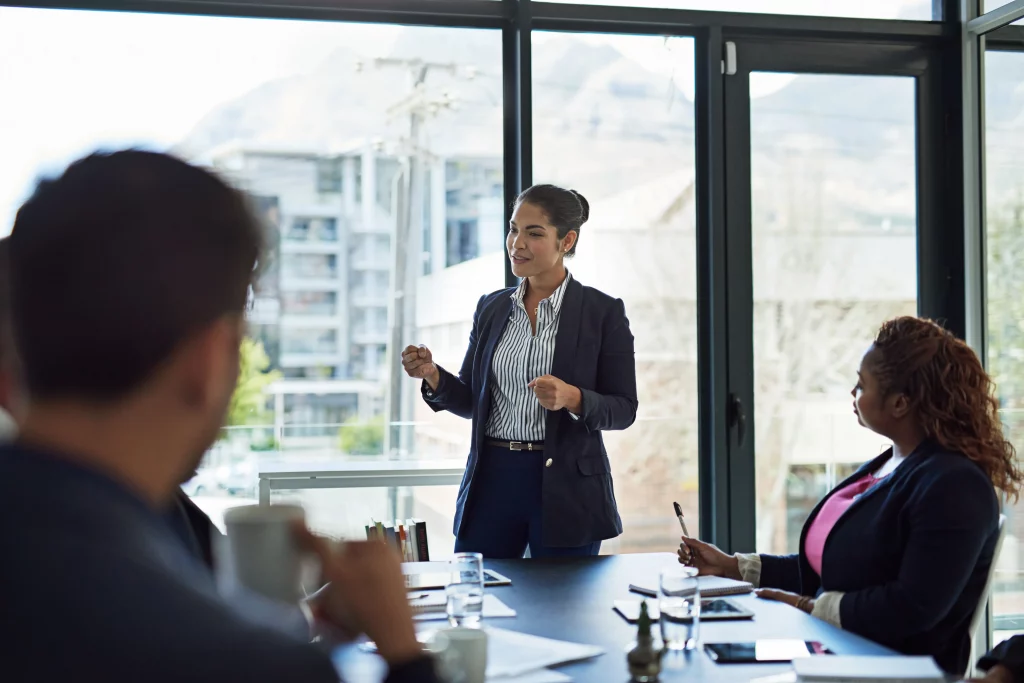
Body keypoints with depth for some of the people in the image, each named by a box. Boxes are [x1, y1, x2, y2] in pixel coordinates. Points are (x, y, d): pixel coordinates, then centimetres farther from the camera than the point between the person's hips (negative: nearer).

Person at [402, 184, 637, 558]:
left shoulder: (603, 311, -4)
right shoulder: (491, 307, 8)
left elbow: (623, 409, -5)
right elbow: (470, 401, 12)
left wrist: (571, 398, -23)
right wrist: (432, 374, -7)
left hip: (566, 491, -3)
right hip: (492, 481, 4)